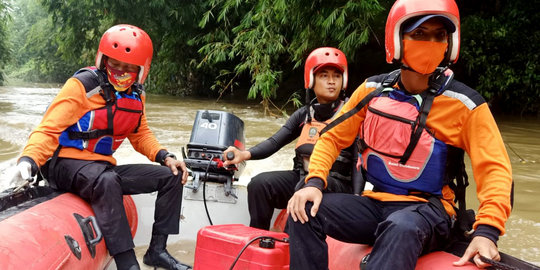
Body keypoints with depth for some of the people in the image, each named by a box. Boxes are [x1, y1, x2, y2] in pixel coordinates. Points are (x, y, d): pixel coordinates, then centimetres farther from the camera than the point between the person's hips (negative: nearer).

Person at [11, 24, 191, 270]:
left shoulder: (136, 95, 7)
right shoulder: (82, 85, -13)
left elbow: (140, 134, 17)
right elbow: (49, 129, -17)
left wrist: (165, 156, -1)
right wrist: (29, 158, -35)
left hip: (103, 167, 7)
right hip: (66, 164, -7)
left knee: (172, 176, 0)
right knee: (107, 181, -41)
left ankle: (157, 250, 2)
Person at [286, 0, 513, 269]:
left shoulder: (465, 104, -6)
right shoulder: (372, 90, 3)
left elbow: (494, 167, -9)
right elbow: (333, 137, 8)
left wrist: (487, 231, -23)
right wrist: (314, 182, -11)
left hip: (427, 210, -3)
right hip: (374, 203, 4)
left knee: (402, 228, -39)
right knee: (305, 211, -20)